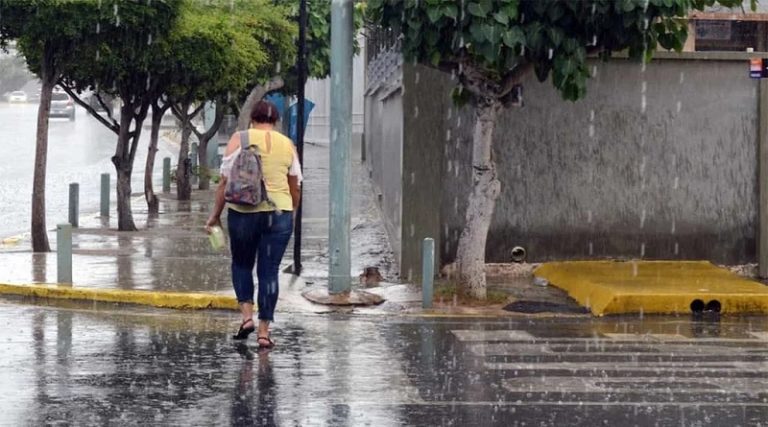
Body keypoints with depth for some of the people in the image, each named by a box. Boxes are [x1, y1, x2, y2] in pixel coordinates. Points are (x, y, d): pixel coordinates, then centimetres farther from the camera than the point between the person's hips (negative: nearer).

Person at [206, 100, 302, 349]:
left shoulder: (240, 139, 0)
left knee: (242, 264, 18)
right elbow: (295, 189, 13)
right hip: (278, 212, 1)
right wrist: (290, 214, 27)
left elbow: (225, 182, -3)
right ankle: (264, 331, 4)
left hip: (243, 212, -1)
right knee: (269, 271, 5)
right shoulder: (287, 145, 8)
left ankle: (247, 315, 2)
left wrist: (216, 215, 4)